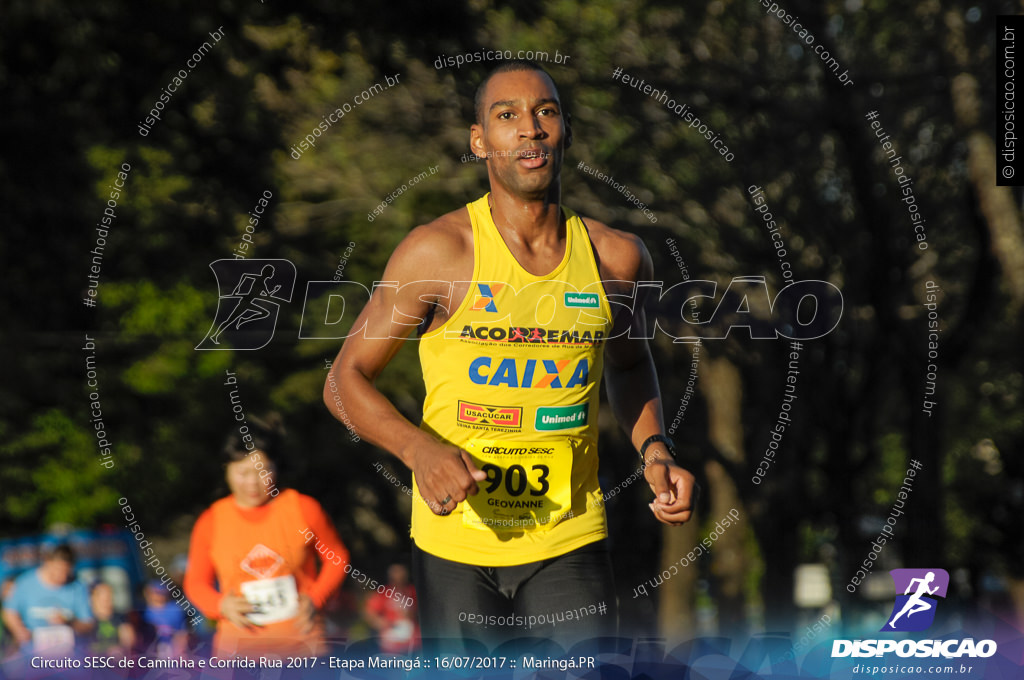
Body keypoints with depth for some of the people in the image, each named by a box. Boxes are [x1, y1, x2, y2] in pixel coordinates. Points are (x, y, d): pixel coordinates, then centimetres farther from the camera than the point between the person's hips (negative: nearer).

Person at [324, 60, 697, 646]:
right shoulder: (438, 252, -8)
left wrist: (655, 452, 5)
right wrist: (419, 450, -20)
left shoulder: (616, 258, 2)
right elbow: (346, 380, -3)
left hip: (570, 541, 2)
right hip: (455, 545, -2)